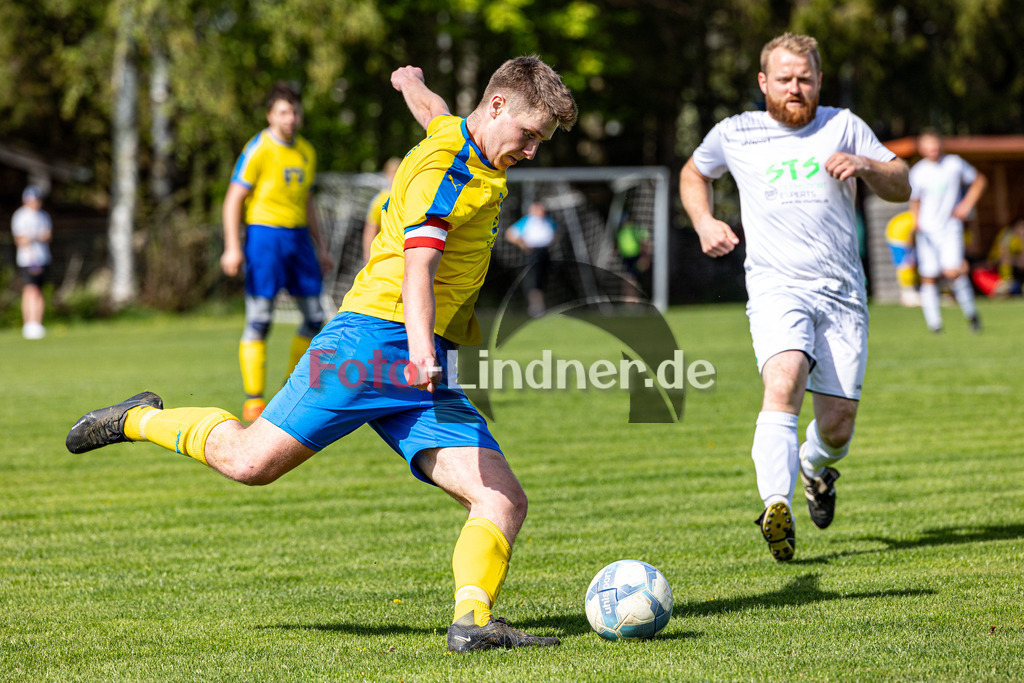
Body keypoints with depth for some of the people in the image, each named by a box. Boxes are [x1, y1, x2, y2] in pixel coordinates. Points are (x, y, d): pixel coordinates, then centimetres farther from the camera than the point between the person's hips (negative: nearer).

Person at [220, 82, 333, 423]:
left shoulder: (306, 151, 13)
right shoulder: (258, 150, -8)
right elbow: (234, 199, -8)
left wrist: (320, 247, 22)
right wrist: (232, 247, -16)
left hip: (298, 235, 7)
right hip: (264, 232, -7)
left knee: (314, 317, 7)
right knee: (259, 320, -9)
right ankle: (253, 401, -6)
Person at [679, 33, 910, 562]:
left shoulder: (843, 127, 8)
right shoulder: (734, 135, 8)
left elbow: (900, 188, 10)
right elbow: (694, 173, 27)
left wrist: (865, 166, -11)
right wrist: (704, 223, 9)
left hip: (842, 294, 2)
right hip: (777, 287, -2)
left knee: (837, 424, 0)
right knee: (784, 381, -31)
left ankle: (815, 466, 38)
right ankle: (777, 508, -43)